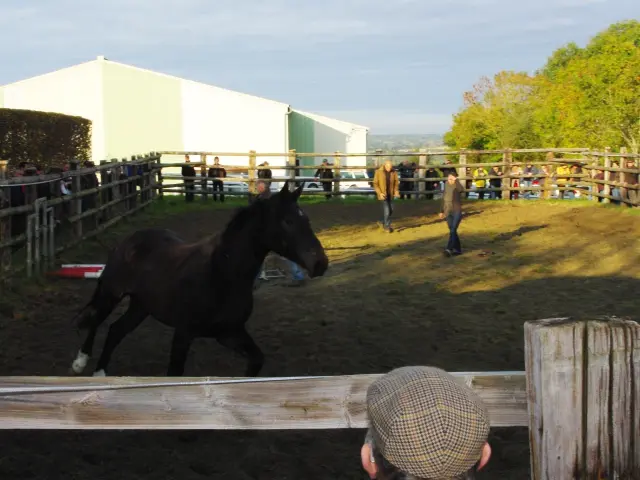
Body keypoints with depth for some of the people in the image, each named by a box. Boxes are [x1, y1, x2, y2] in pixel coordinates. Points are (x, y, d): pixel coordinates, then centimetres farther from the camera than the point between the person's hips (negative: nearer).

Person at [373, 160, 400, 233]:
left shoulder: (394, 172, -5)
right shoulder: (379, 172, -14)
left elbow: (396, 183, 3)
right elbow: (375, 184, -9)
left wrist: (396, 192, -11)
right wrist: (380, 193, -19)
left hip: (390, 194, 4)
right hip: (383, 194, -4)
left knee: (391, 210, 11)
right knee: (387, 210, -9)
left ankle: (384, 223, 33)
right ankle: (387, 226, 4)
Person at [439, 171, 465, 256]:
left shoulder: (458, 187, -10)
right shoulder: (446, 186, 6)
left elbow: (462, 190, -36)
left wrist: (456, 181, -41)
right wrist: (442, 211, 17)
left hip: (457, 211, -6)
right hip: (448, 212, 6)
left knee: (453, 230, -15)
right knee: (452, 231, 10)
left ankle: (449, 249, -23)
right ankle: (457, 249, 20)